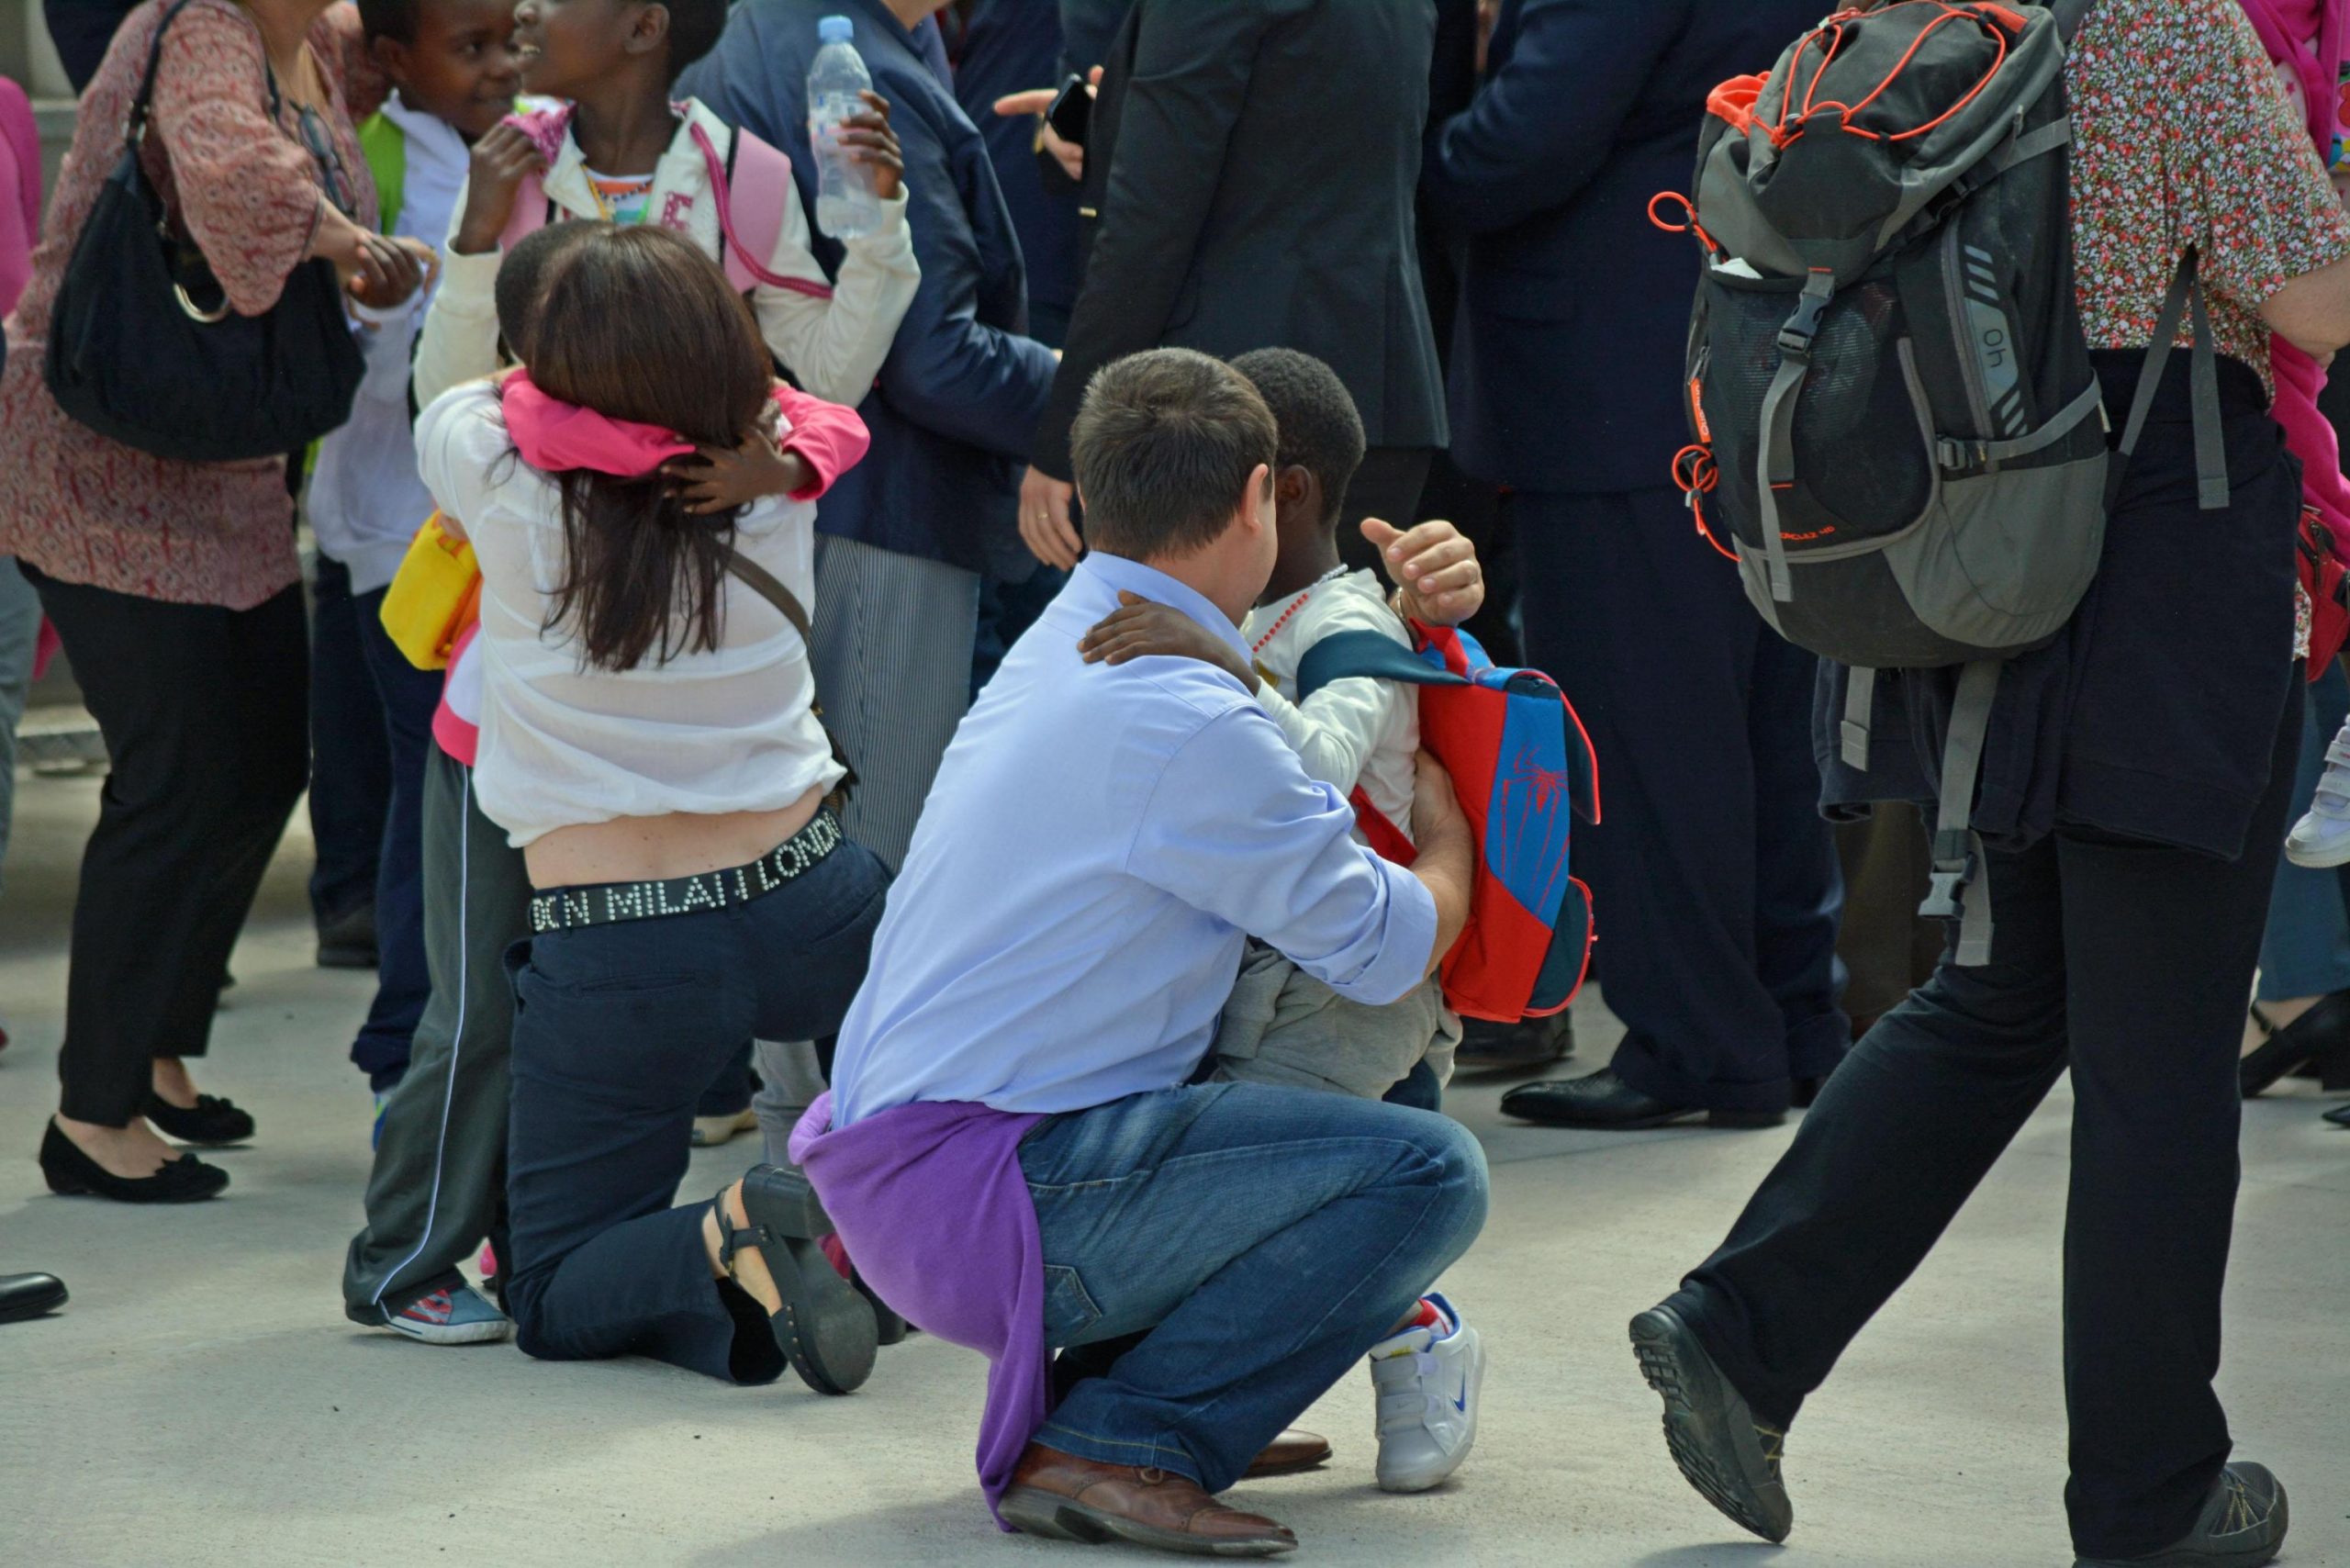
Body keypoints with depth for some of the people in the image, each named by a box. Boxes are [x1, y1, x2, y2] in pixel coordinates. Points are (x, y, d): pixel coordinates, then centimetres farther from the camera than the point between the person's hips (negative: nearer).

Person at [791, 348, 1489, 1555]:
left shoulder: (1057, 646, 13)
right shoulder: (1191, 726, -17)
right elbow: (1388, 951, -6)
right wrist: (1448, 838, 16)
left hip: (879, 1158, 10)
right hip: (977, 1192, -10)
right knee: (1427, 1173, -16)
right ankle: (1115, 1447, -15)